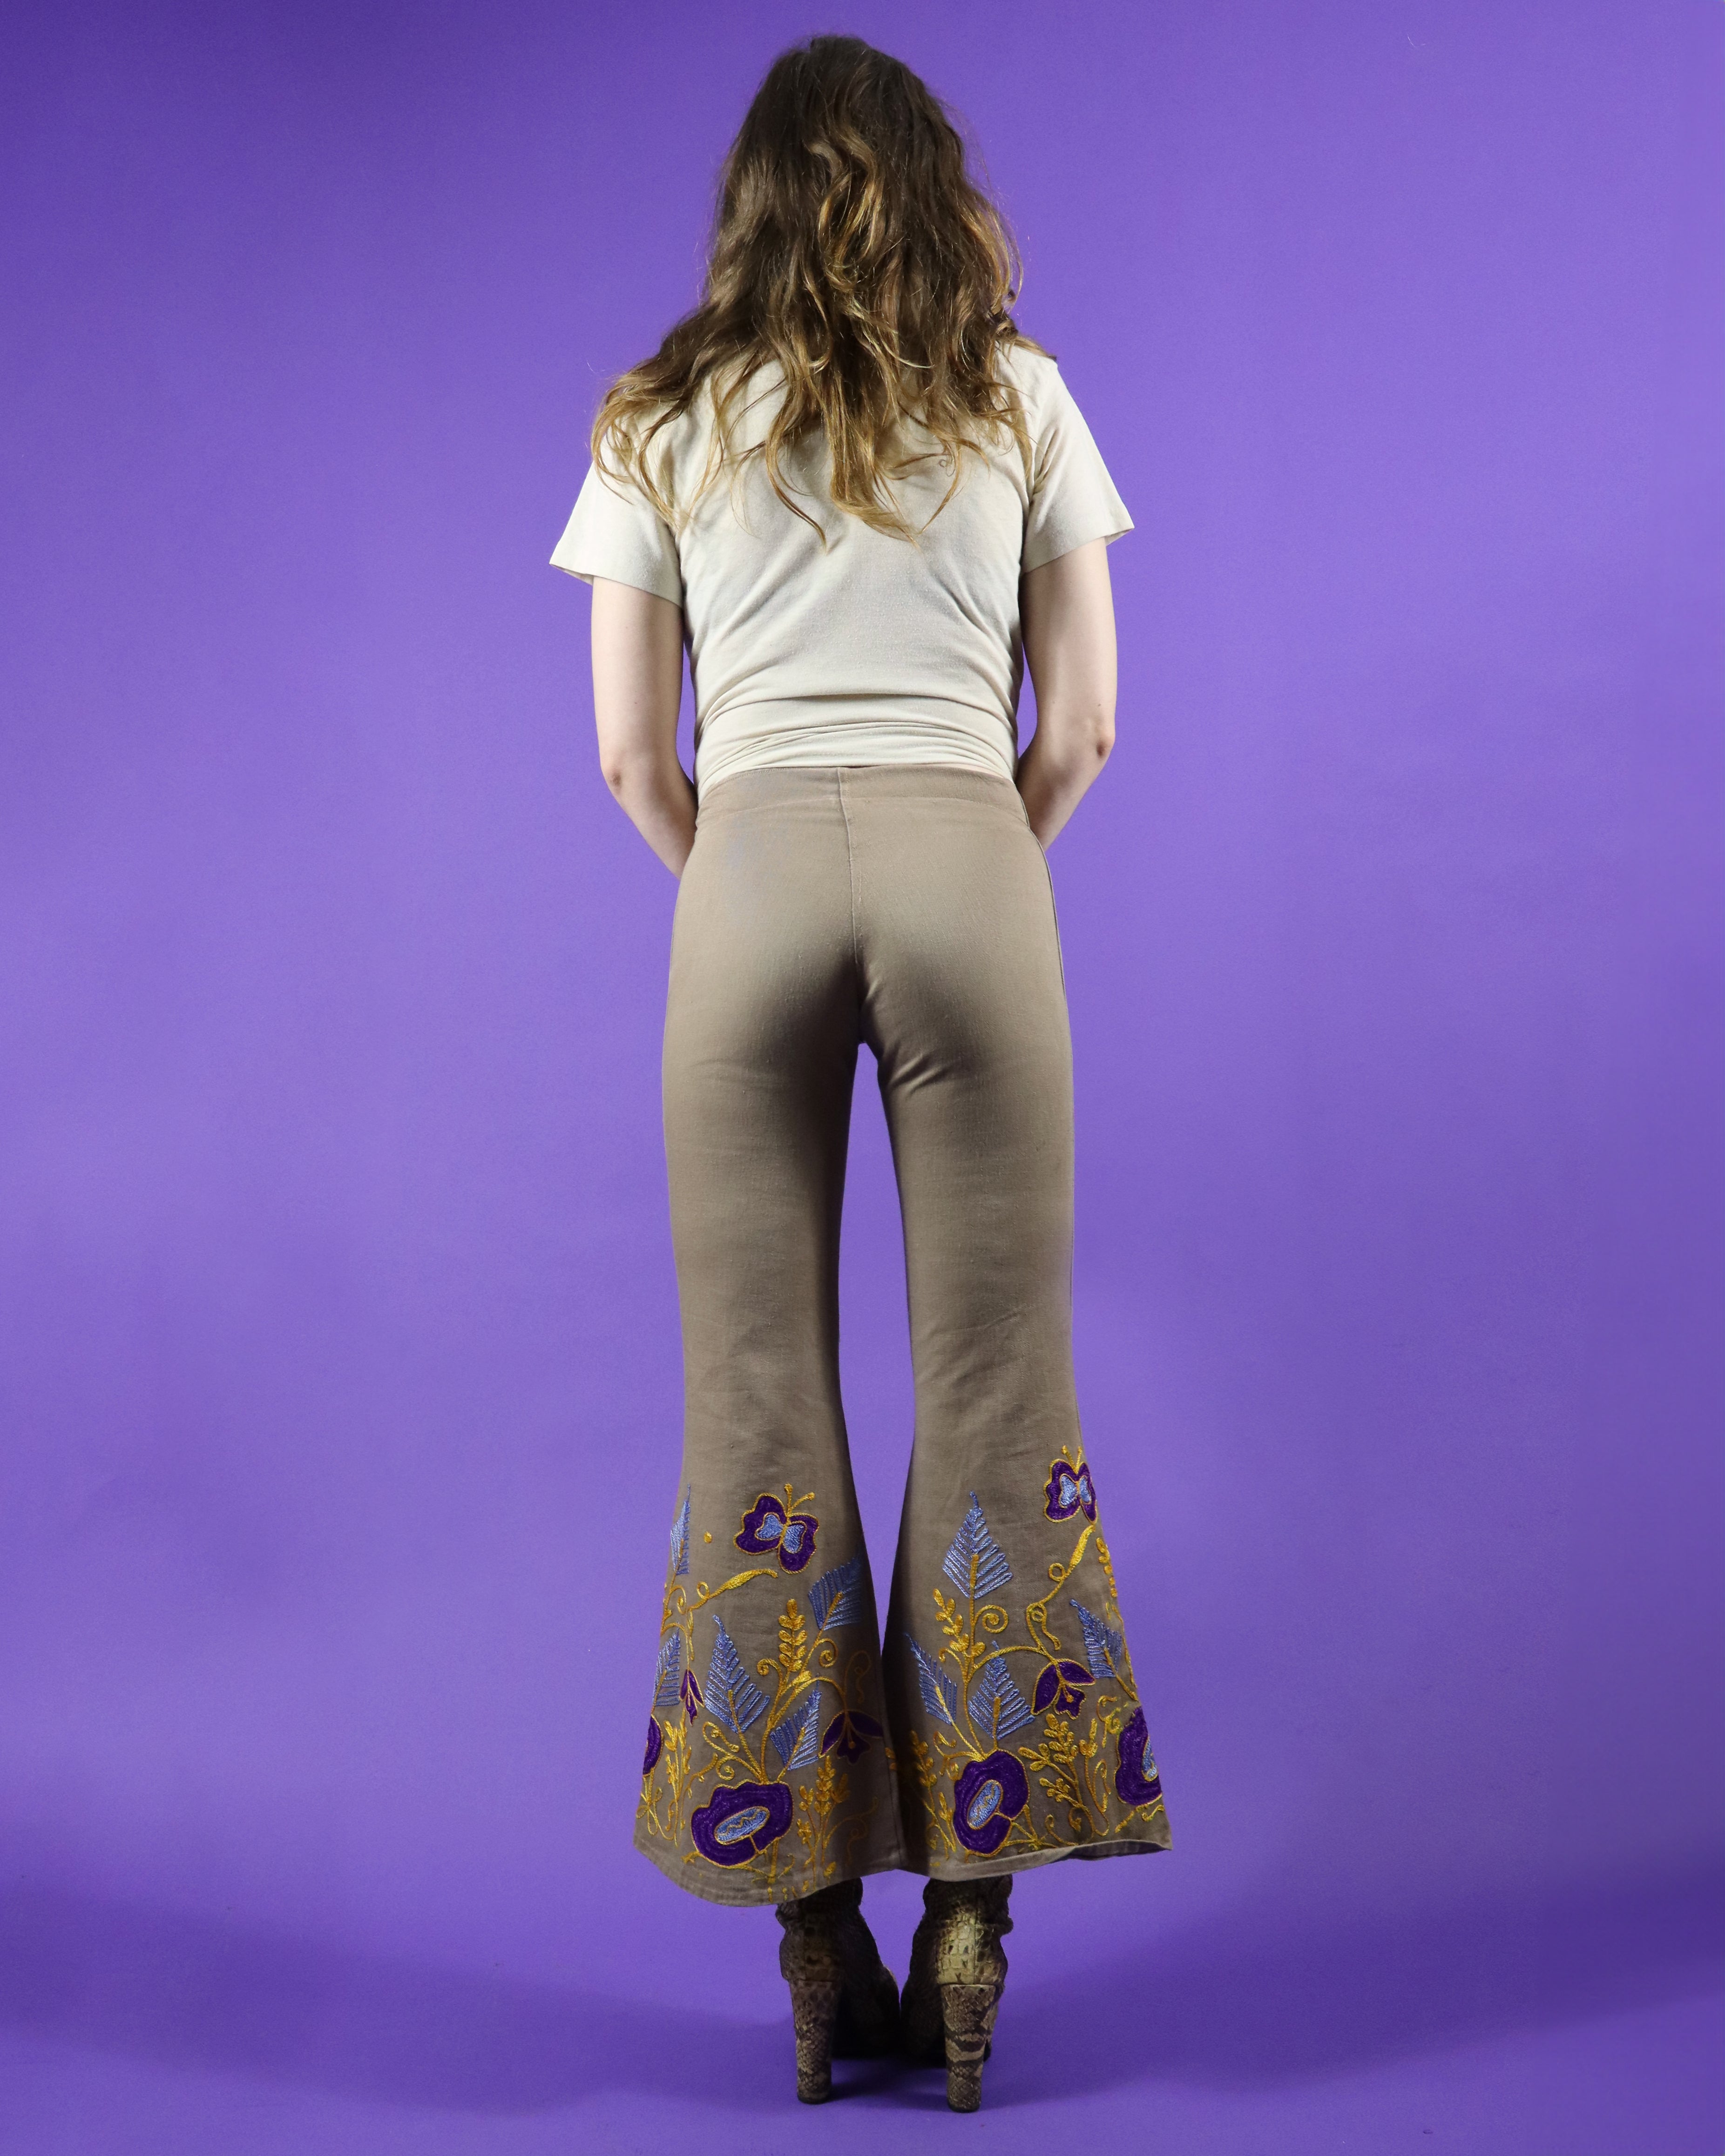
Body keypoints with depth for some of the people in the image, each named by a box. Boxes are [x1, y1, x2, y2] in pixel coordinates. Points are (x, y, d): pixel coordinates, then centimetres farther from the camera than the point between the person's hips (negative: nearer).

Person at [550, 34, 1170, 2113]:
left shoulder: (660, 425, 12)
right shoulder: (1023, 400, 12)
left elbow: (631, 752, 8)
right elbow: (1082, 727, 8)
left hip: (749, 874, 1)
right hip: (970, 871, 0)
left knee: (759, 1400, 4)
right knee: (993, 1396, 3)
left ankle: (819, 1938, 8)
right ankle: (970, 1919, 6)